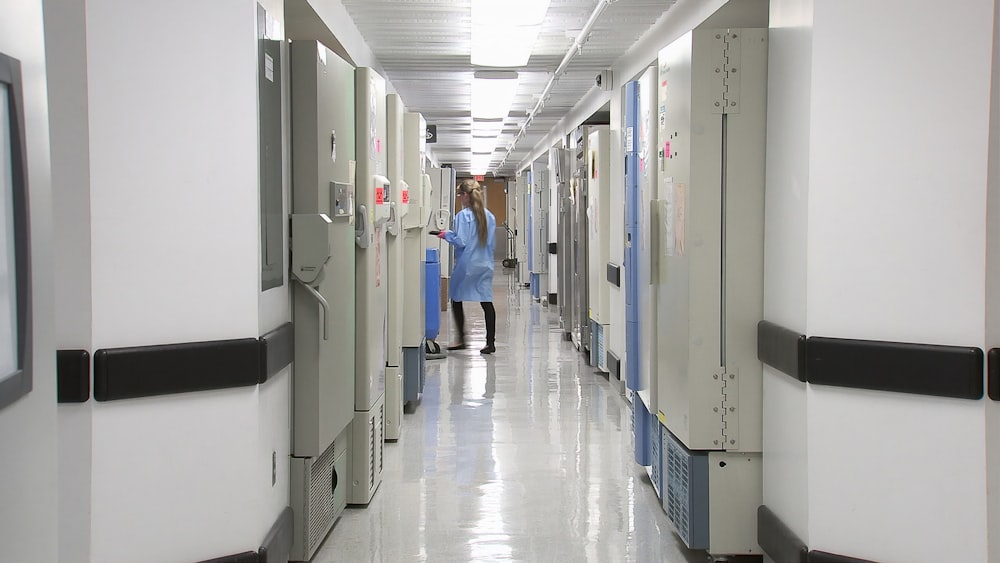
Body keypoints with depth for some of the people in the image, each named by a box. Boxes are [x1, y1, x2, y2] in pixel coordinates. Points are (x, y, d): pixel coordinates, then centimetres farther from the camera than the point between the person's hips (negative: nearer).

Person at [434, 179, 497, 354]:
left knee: (456, 300, 12)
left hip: (466, 265, -5)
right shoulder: (489, 216, 5)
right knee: (486, 302, 3)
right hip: (485, 265, 5)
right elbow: (491, 242, 11)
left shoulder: (463, 216, -13)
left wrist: (446, 234, -1)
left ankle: (462, 339, 15)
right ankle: (490, 342, 1)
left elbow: (460, 241, -17)